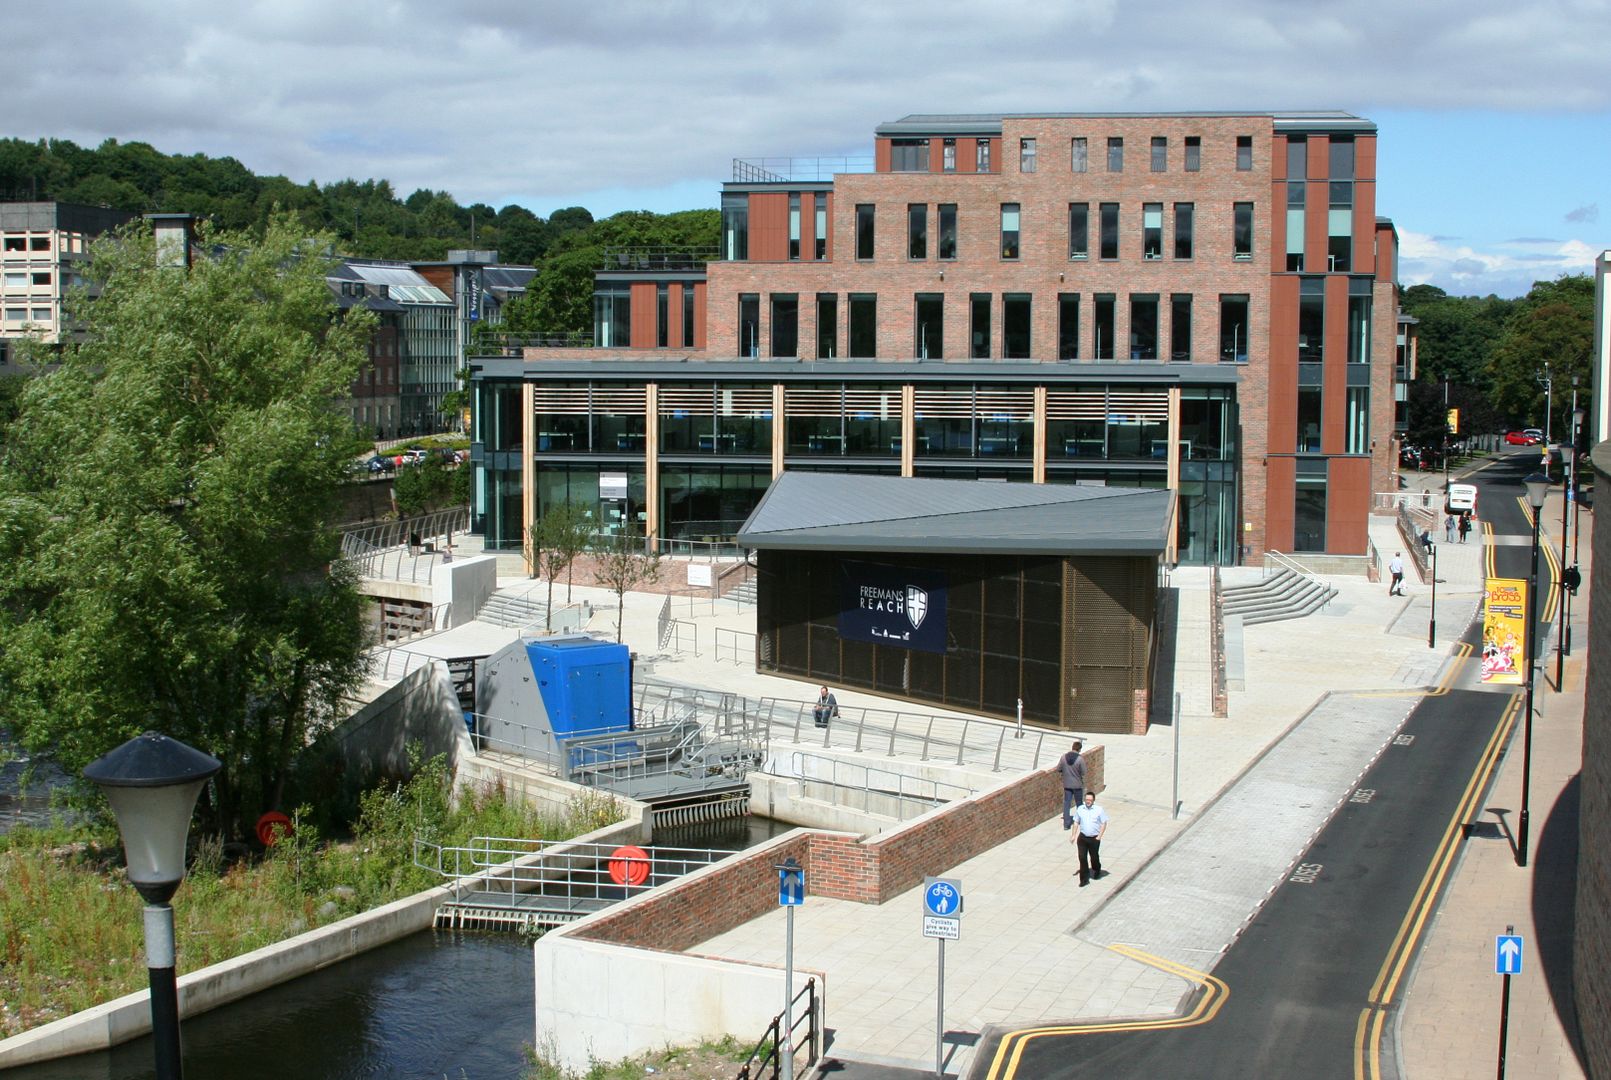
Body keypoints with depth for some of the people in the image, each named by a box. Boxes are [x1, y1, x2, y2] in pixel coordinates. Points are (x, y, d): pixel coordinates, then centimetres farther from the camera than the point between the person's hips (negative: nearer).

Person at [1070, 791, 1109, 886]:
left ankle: (1097, 871, 43)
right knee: (1082, 858, -5)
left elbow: (1104, 823, -3)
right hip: (1082, 837, 2)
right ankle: (1084, 879, 1)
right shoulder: (1080, 809, 1)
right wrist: (1074, 835, 6)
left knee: (1094, 857, 11)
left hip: (1094, 838, -2)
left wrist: (1099, 836, -10)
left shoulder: (1099, 810, -7)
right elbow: (1076, 822, 11)